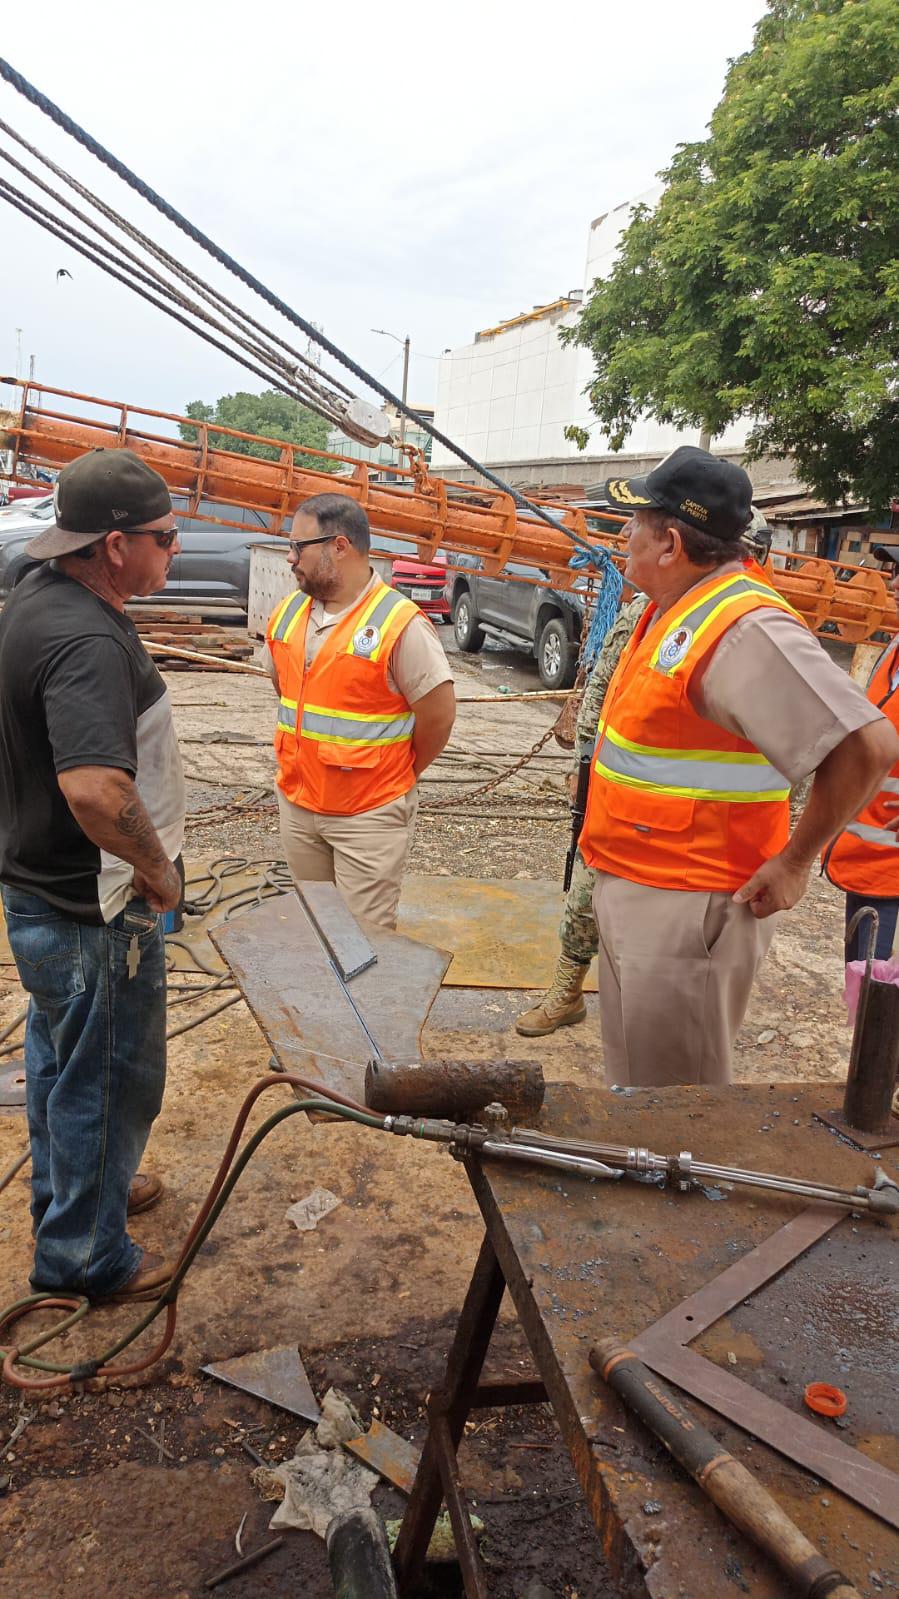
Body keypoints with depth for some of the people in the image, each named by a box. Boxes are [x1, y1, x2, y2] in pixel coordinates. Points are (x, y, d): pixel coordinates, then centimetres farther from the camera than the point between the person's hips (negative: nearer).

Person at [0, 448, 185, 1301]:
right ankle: (82, 1254, 28)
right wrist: (157, 867, -25)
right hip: (92, 909, -10)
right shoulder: (86, 641, -29)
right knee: (107, 1076, 9)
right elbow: (96, 790, -43)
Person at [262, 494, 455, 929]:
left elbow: (439, 714, -14)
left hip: (370, 814, -6)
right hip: (296, 803, 7)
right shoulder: (287, 612, 4)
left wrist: (402, 774, -1)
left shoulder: (400, 623, -18)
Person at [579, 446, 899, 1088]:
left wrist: (793, 863, -19)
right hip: (630, 890, 10)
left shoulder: (745, 627, -23)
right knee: (633, 1068, 24)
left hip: (688, 910, -10)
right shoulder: (675, 608, 7)